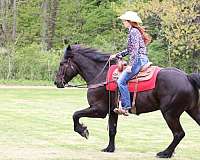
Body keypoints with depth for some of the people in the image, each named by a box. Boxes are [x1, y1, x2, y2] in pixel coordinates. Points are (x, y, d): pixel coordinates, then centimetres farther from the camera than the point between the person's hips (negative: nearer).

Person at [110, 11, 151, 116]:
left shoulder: (133, 31, -10)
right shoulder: (134, 31, 20)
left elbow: (135, 49, -19)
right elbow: (130, 50, 27)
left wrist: (130, 64, -22)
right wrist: (116, 55, 26)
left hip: (139, 59, -11)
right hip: (141, 59, 11)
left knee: (121, 81, -17)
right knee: (122, 80, 12)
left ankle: (126, 107, -21)